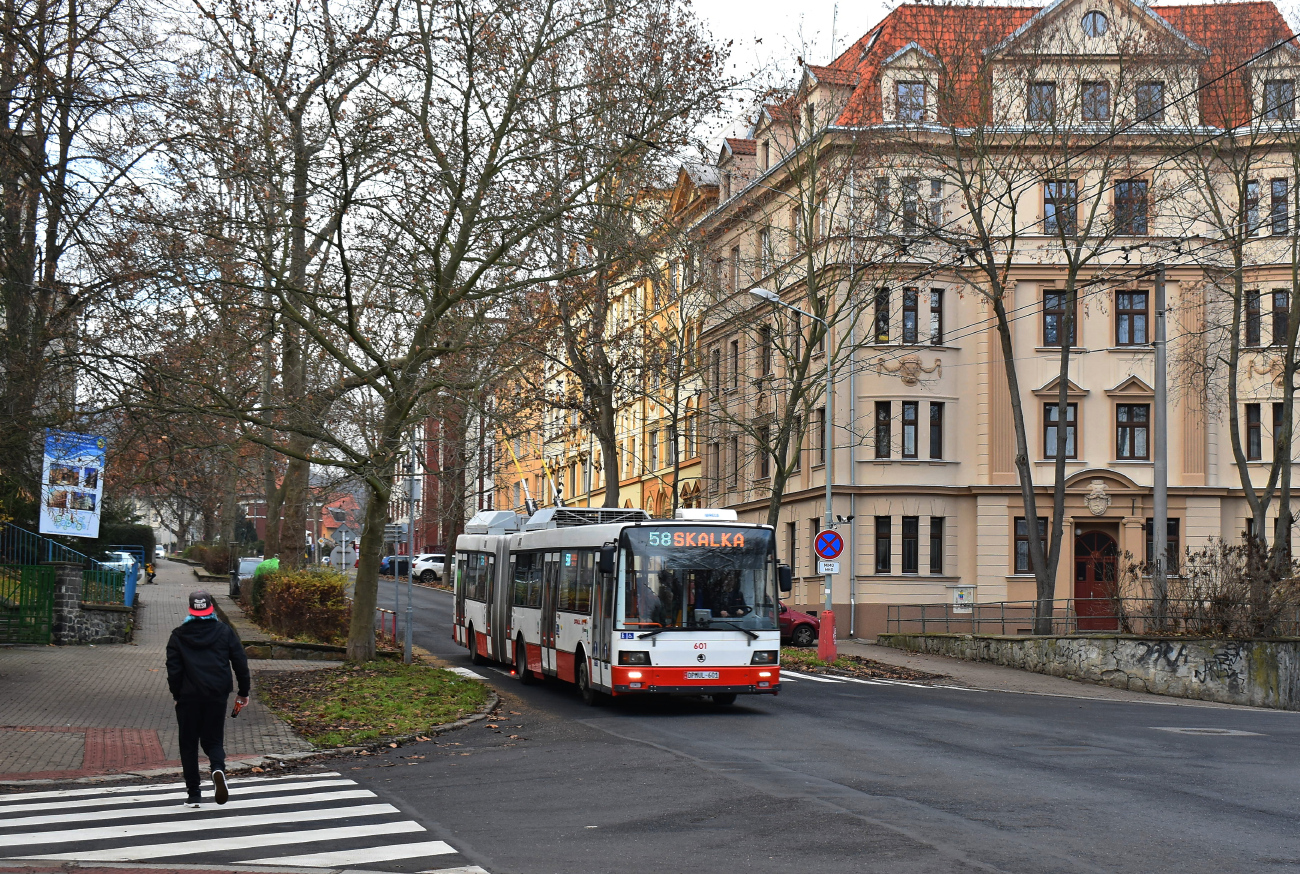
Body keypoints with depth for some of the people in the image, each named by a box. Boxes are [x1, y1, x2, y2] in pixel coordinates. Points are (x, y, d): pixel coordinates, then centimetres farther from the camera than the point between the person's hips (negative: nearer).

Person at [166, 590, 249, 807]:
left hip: (188, 697, -1)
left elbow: (173, 669, -2)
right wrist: (243, 692, 12)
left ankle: (193, 793, 7)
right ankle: (218, 768, -21)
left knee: (188, 744, 9)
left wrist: (177, 695, 7)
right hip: (217, 696, 1)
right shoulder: (224, 631, 3)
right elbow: (240, 662, 4)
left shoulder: (179, 635, 0)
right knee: (213, 739, 11)